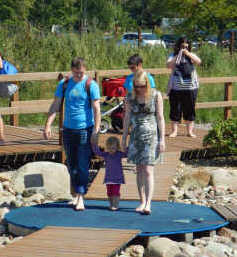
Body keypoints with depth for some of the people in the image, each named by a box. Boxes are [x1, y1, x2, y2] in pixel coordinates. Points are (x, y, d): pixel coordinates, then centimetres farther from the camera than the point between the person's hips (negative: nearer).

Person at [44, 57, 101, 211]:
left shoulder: (91, 85, -6)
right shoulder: (64, 84, 7)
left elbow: (96, 109, -9)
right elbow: (55, 106, 8)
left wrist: (96, 130, -16)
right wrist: (48, 125, -1)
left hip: (85, 129, -5)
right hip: (68, 129, 5)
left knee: (83, 165, -7)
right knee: (72, 165, 10)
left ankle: (81, 198, -6)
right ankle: (77, 194, 23)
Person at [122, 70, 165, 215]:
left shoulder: (156, 95, -4)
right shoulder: (131, 97, 4)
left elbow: (160, 118, -3)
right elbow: (127, 118, 10)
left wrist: (162, 139, -6)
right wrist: (124, 138, 9)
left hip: (151, 136, -4)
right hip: (136, 136, 4)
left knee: (148, 171, -11)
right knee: (139, 170, 7)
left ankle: (148, 204, -15)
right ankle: (142, 202, 14)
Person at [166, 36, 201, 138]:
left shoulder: (191, 55, 8)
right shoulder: (173, 56, 4)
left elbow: (198, 62, -9)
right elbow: (169, 65, -13)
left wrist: (188, 54, -19)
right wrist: (178, 56, -19)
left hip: (190, 87, 1)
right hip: (176, 88, -1)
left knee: (189, 109, 5)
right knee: (175, 109, 2)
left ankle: (190, 131, 14)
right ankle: (174, 131, 10)